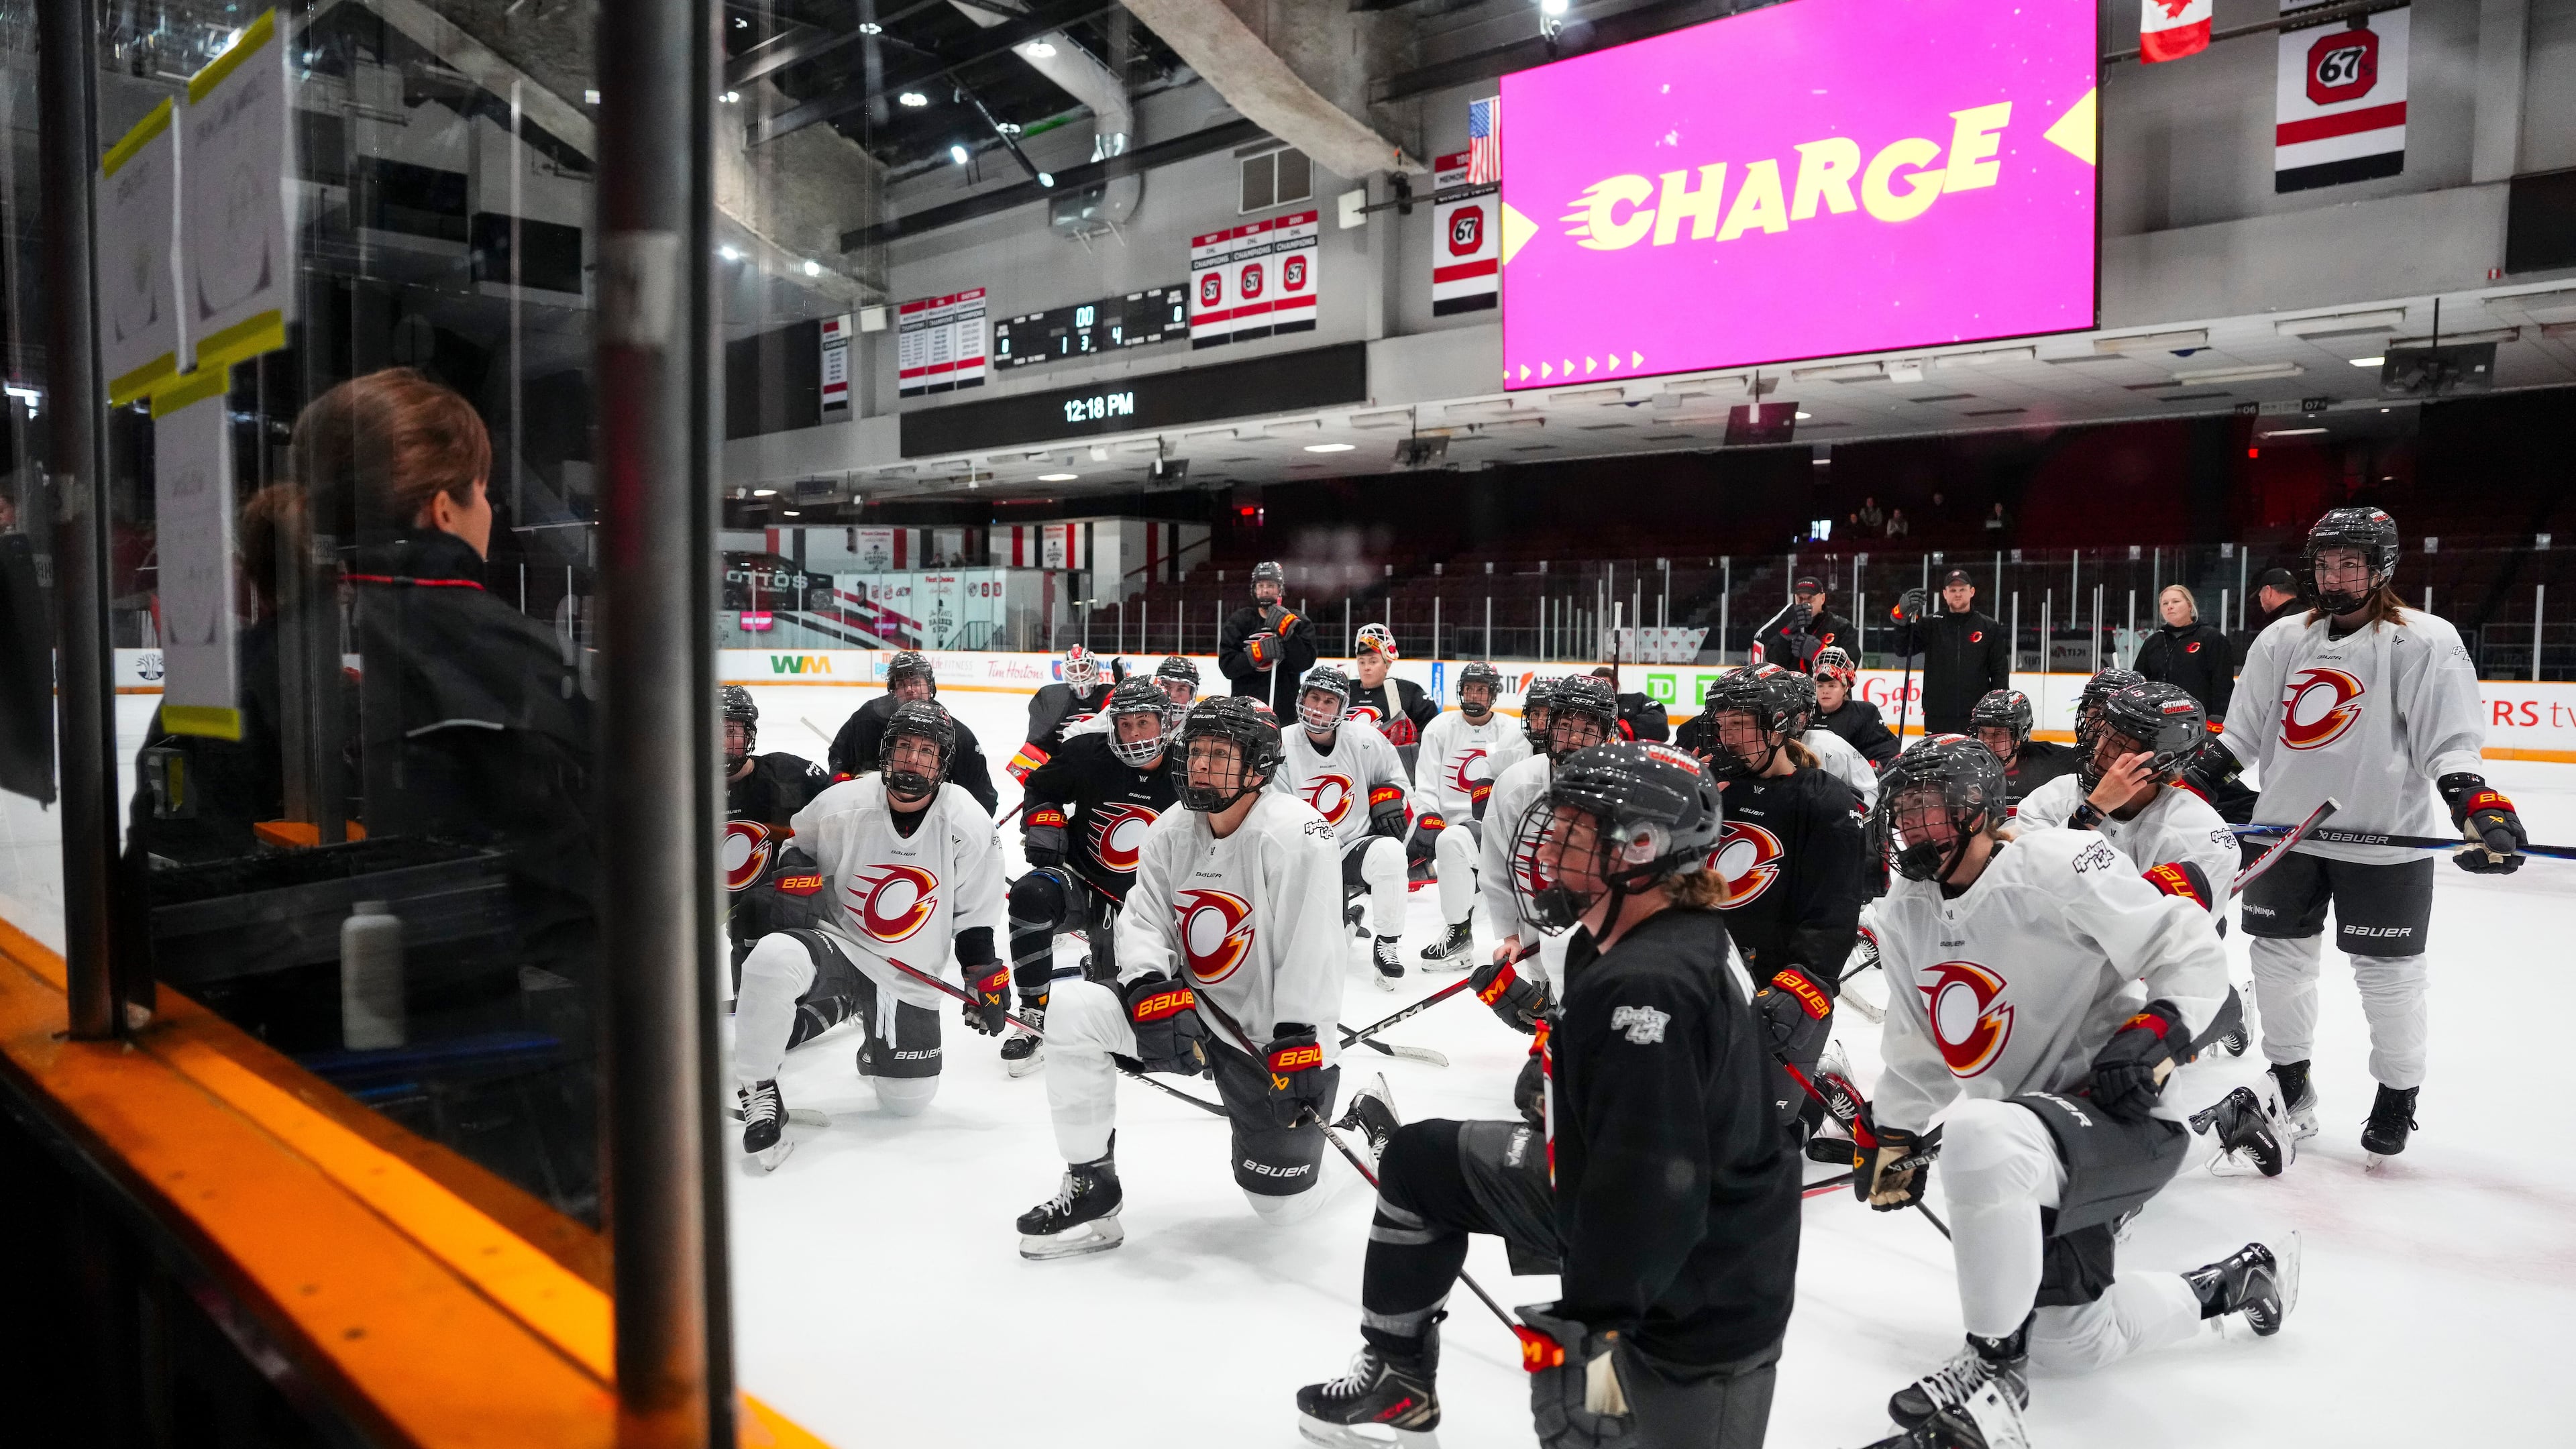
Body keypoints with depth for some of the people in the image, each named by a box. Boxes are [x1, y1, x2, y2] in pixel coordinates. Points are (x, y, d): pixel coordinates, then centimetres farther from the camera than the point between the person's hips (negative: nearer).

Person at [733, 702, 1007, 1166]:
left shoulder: (969, 825, -12)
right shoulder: (839, 807, -15)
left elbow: (975, 913, -1)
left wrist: (985, 976, -4)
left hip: (909, 976, 2)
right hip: (835, 940, -1)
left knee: (909, 1100, 2)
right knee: (771, 959, -35)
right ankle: (759, 1091, -13)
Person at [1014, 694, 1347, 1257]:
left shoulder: (1294, 833, -22)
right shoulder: (1171, 831, -2)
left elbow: (1311, 952, -23)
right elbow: (1144, 921, -3)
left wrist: (1299, 1049, -25)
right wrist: (1152, 987, -24)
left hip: (1276, 1036, -5)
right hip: (1195, 1013, 5)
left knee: (1285, 1206, 2)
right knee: (1073, 1010, -18)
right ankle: (1091, 1189, -3)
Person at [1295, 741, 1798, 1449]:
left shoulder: (1648, 985, -32)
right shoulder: (1608, 944, -1)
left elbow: (1654, 1187, -34)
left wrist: (1589, 1328, -29)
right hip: (1606, 1200, 10)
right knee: (1420, 1161, 14)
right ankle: (1397, 1377, 30)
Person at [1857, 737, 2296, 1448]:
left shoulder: (2055, 866, -18)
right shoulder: (1905, 913, 5)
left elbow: (2194, 950, -12)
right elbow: (1917, 1044, 15)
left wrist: (2154, 1034, -25)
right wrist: (1889, 1135, 11)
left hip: (2124, 1117, -8)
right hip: (2039, 1143, 9)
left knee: (1981, 1138, -39)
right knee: (2072, 1341, 15)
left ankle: (1994, 1365, -22)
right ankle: (2243, 1278, 39)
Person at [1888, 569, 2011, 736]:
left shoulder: (1990, 628, 5)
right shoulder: (1930, 624, 4)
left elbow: (2000, 671, 6)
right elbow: (1902, 648, -8)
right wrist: (1902, 615, -23)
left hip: (1977, 717, 0)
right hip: (1937, 718, 0)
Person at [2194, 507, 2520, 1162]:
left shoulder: (2424, 641, -6)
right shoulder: (2281, 641, 7)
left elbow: (2450, 739, -12)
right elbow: (2243, 732, 12)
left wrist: (2474, 802, -26)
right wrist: (2189, 782, 3)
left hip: (2384, 840, -4)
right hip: (2286, 831, 4)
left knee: (2387, 975, 5)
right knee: (2279, 959, 11)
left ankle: (2398, 1096, 26)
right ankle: (2290, 1082, 28)